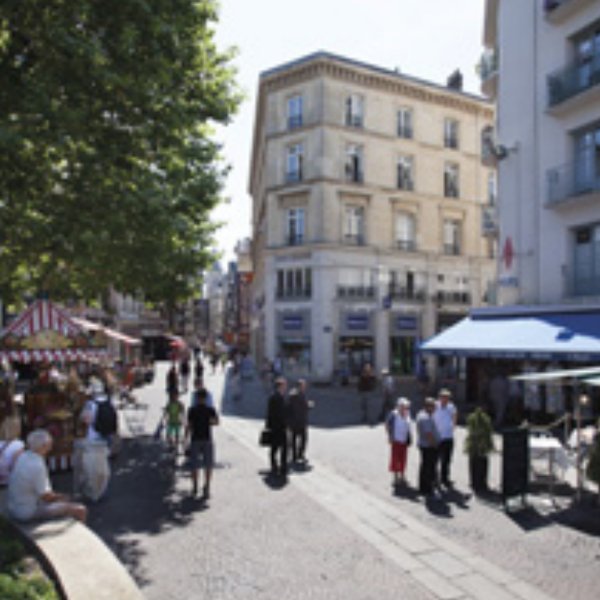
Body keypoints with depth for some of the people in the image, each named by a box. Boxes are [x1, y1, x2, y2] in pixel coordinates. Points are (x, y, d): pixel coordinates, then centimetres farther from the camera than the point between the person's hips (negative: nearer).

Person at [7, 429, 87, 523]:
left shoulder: (22, 457, 0)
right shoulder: (37, 466, -27)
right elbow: (46, 496, -22)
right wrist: (59, 496, -2)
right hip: (29, 512, -10)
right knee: (80, 510, -10)